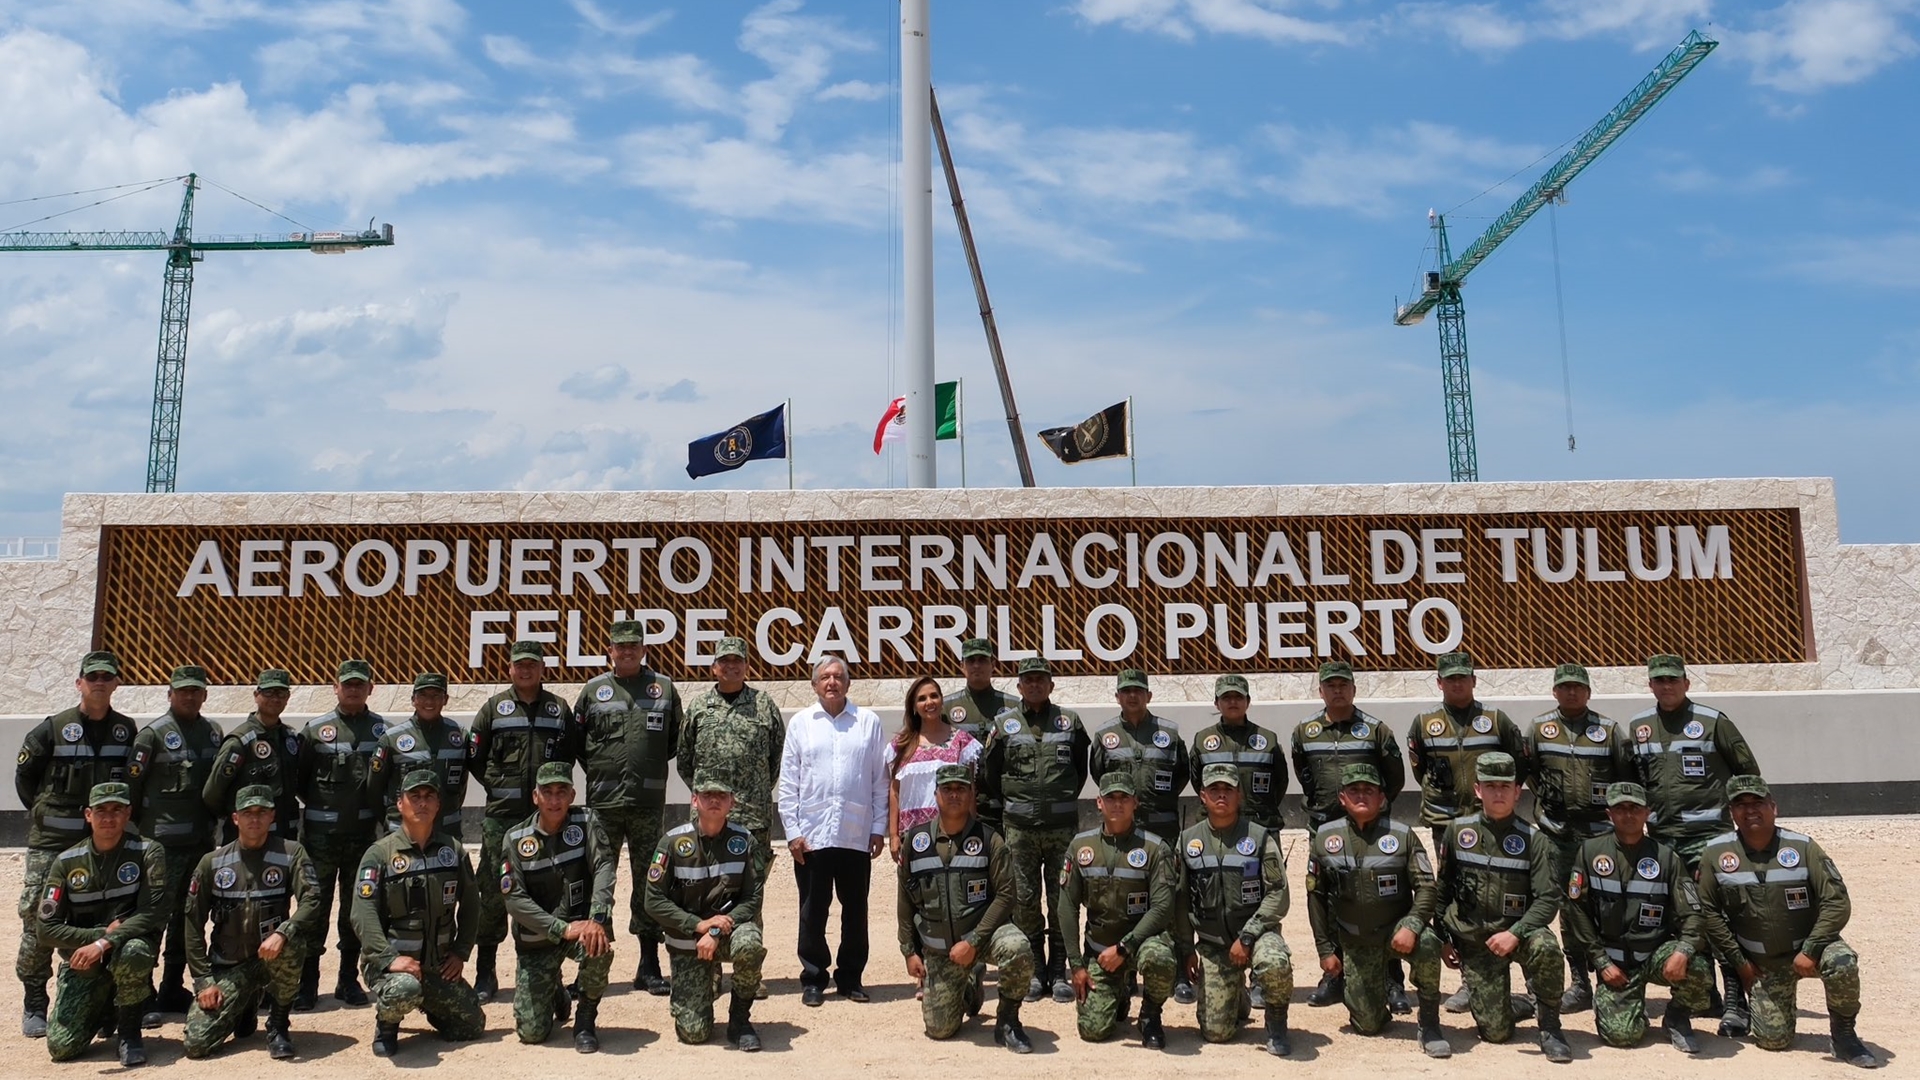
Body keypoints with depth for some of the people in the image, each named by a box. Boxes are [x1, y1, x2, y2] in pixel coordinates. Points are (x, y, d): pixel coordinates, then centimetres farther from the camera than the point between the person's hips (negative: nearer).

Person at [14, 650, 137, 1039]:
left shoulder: (128, 730, 4)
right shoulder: (52, 729, -3)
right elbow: (24, 777, 7)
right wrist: (45, 812, 5)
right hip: (51, 844, -2)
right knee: (39, 923, -3)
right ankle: (34, 1005, 9)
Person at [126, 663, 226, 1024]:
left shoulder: (214, 734, 10)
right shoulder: (154, 734, -6)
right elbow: (131, 785, -6)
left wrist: (216, 824, 12)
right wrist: (134, 831, -5)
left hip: (202, 841, 6)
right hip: (163, 842, -6)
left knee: (187, 916, 13)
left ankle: (173, 990, 23)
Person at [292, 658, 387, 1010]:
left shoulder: (382, 729, 5)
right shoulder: (315, 729, 2)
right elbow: (298, 779, 5)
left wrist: (376, 808, -2)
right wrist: (321, 804, 0)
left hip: (364, 832, 1)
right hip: (321, 833, -1)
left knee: (357, 907, 10)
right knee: (315, 905, 2)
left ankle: (348, 980, 20)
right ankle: (307, 983, 11)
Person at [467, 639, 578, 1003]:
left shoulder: (559, 709, 7)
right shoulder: (494, 708, 4)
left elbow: (571, 754, 15)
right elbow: (474, 758, 7)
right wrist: (497, 785, 3)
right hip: (501, 815, -1)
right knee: (493, 894, 1)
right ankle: (486, 971, 11)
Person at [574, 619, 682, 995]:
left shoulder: (664, 687, 6)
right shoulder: (593, 689, 6)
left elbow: (678, 736, 13)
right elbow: (575, 739, 12)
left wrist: (653, 766, 8)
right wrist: (597, 771, 7)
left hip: (649, 801, 0)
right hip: (603, 802, 0)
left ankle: (650, 967, 12)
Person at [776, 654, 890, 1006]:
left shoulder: (868, 722, 3)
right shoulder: (801, 722, 4)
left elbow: (880, 779, 4)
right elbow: (788, 782, 4)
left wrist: (879, 828, 1)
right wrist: (792, 831, -2)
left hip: (857, 834, 0)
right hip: (812, 834, 0)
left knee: (855, 909, 9)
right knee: (813, 910, 7)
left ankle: (851, 977, 22)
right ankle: (813, 979, 19)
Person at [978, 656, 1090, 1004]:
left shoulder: (1070, 721, 5)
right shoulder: (1004, 724, 3)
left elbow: (1082, 768, 15)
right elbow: (989, 772, 10)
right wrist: (1009, 804, 11)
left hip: (1063, 826, 0)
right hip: (1019, 828, 0)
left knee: (1062, 900, 3)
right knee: (1024, 900, 5)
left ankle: (1059, 971, 14)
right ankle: (1033, 971, 16)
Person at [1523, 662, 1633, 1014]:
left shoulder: (1609, 729, 6)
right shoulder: (1538, 728, 7)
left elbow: (1629, 774, 6)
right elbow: (1526, 769, 13)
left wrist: (1619, 807, -2)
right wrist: (1544, 794, 4)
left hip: (1601, 828, -1)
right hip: (1557, 830, 1)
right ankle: (1579, 982, 11)